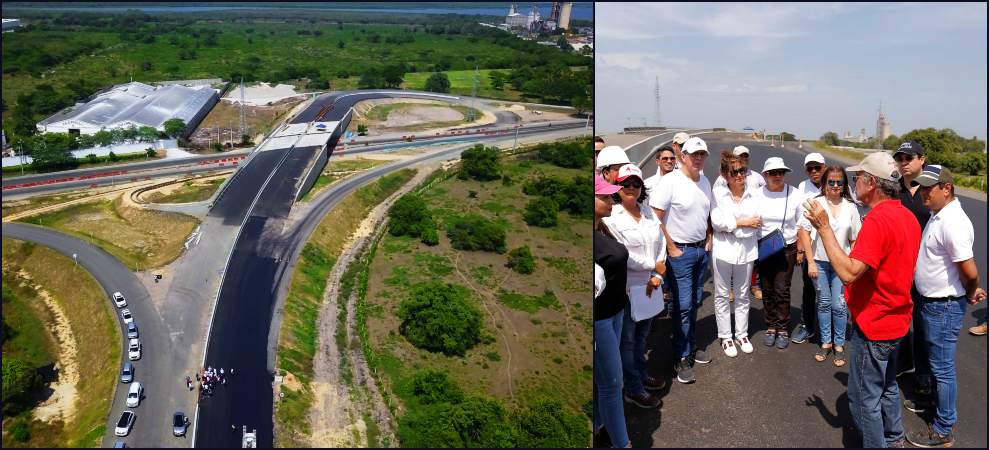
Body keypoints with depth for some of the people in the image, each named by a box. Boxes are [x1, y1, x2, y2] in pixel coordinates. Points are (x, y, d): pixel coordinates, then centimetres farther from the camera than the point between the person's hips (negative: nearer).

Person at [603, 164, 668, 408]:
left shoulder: (649, 212, 8)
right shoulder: (610, 217, -14)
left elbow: (661, 244, 8)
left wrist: (656, 276, -4)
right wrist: (654, 266, -11)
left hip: (650, 286, 7)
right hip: (626, 288, -6)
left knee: (642, 335, 21)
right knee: (627, 340, 5)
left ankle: (641, 375, 39)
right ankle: (634, 390, 18)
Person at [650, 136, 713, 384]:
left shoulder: (705, 182, 8)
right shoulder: (671, 181, -16)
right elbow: (655, 218, -18)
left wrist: (709, 240, 11)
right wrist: (671, 248, -15)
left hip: (702, 250, 7)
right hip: (680, 252, -7)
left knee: (695, 302, 14)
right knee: (682, 305, -4)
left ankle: (691, 346, 28)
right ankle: (682, 358, 6)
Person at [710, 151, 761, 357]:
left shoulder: (754, 194, -1)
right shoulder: (718, 194, -7)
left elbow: (755, 223, -7)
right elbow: (717, 221, -16)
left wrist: (730, 226, -11)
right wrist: (742, 222, -12)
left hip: (746, 250, 2)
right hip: (723, 250, -2)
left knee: (742, 295, 15)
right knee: (722, 296, 8)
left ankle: (742, 334, 29)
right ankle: (725, 337, 20)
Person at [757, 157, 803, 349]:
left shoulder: (794, 195, -5)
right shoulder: (758, 195, -4)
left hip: (787, 249, -1)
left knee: (782, 290, -5)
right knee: (767, 290, 8)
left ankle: (783, 329, 9)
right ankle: (771, 326, 22)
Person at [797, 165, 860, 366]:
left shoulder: (850, 207, 1)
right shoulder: (815, 203, -4)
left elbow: (855, 240, 5)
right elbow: (803, 232, -5)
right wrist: (811, 262, -8)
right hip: (820, 261, 0)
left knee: (839, 305, 0)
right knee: (824, 303, 10)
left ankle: (839, 344, 16)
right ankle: (826, 342, 24)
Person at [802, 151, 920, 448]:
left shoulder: (878, 219, -26)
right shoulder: (907, 216, 5)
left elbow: (848, 272, -33)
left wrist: (823, 227, -30)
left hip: (873, 324, -10)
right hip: (895, 320, 10)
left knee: (864, 398, 5)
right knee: (886, 386, 27)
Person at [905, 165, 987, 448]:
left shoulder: (952, 223, -26)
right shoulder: (937, 215, 5)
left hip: (944, 307, -9)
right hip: (931, 302, 9)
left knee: (942, 367, 2)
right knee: (936, 361, 25)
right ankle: (937, 399, 45)